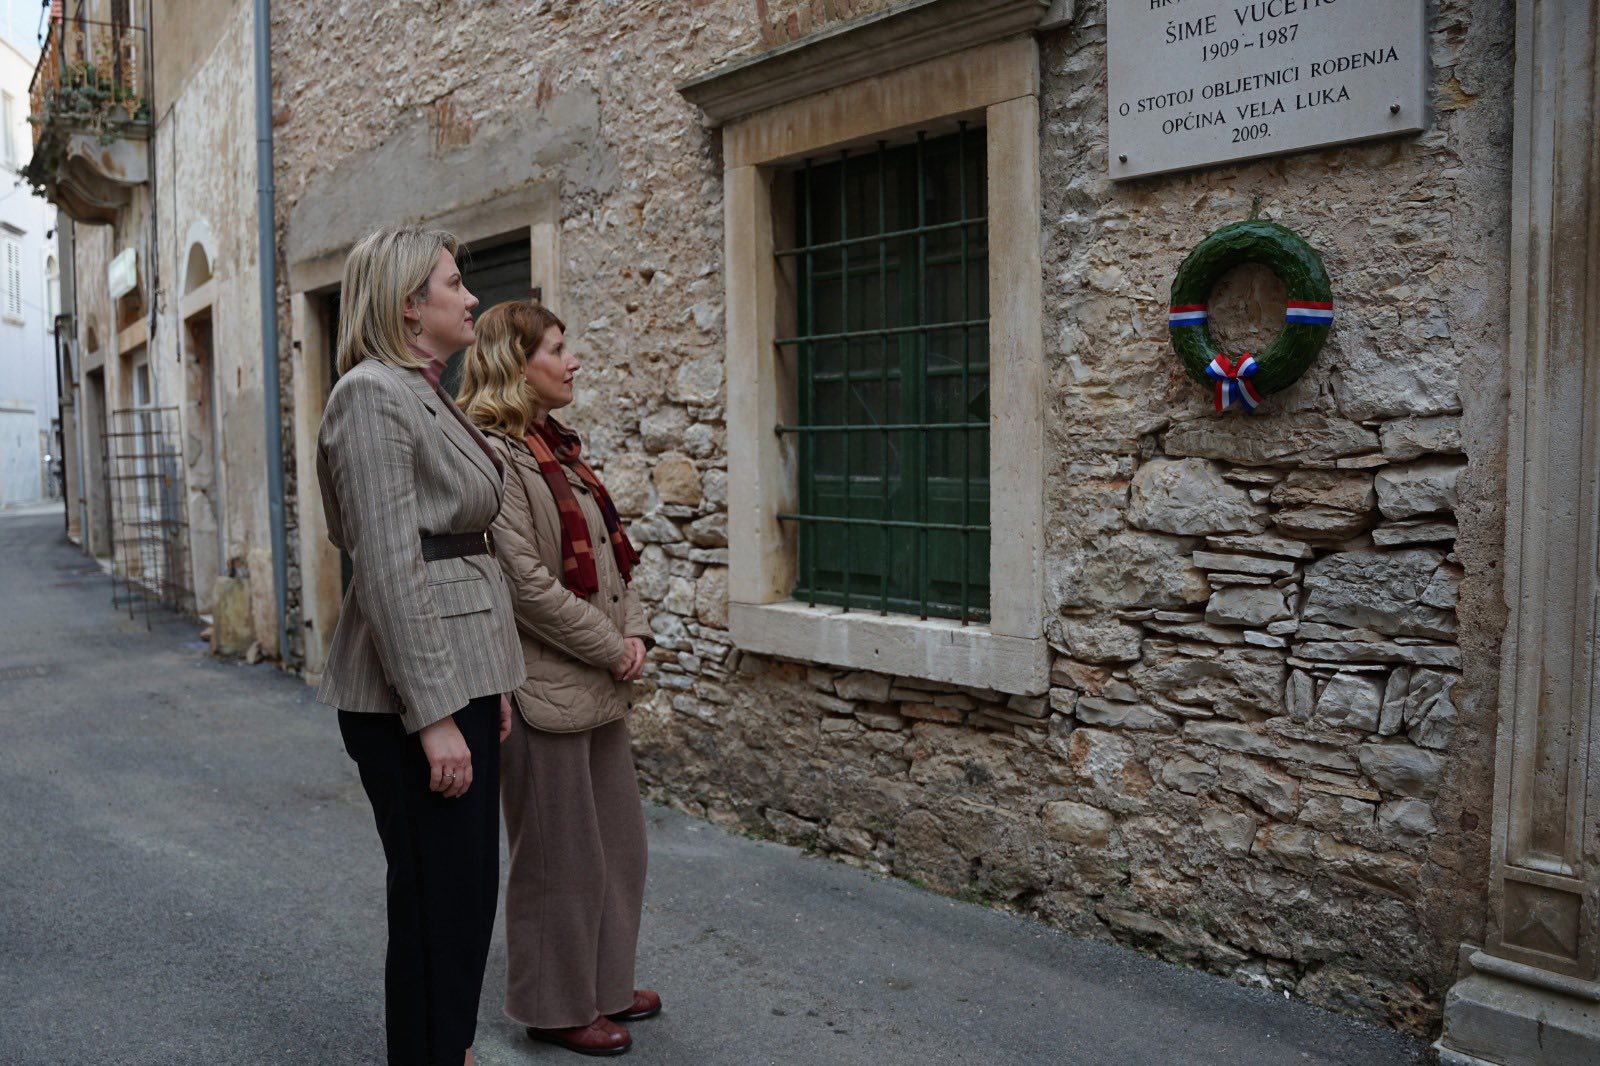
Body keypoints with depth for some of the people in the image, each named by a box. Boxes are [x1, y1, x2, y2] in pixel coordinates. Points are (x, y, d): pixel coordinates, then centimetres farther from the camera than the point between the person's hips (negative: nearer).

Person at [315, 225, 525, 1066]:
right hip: (412, 690, -10)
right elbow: (389, 568, -20)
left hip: (459, 672, 10)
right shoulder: (374, 394, -14)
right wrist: (433, 713, -21)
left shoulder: (427, 395, 16)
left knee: (469, 893, 18)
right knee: (437, 903, 2)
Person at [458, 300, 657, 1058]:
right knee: (560, 856, 6)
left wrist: (634, 631, 1)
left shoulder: (560, 447, 13)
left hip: (600, 682, 9)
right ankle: (557, 1006, 25)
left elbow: (609, 552, 15)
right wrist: (610, 647, -14)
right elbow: (528, 584, -21)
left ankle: (606, 983, 36)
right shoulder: (494, 454, -16)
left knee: (619, 842, 18)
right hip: (545, 688, -9)